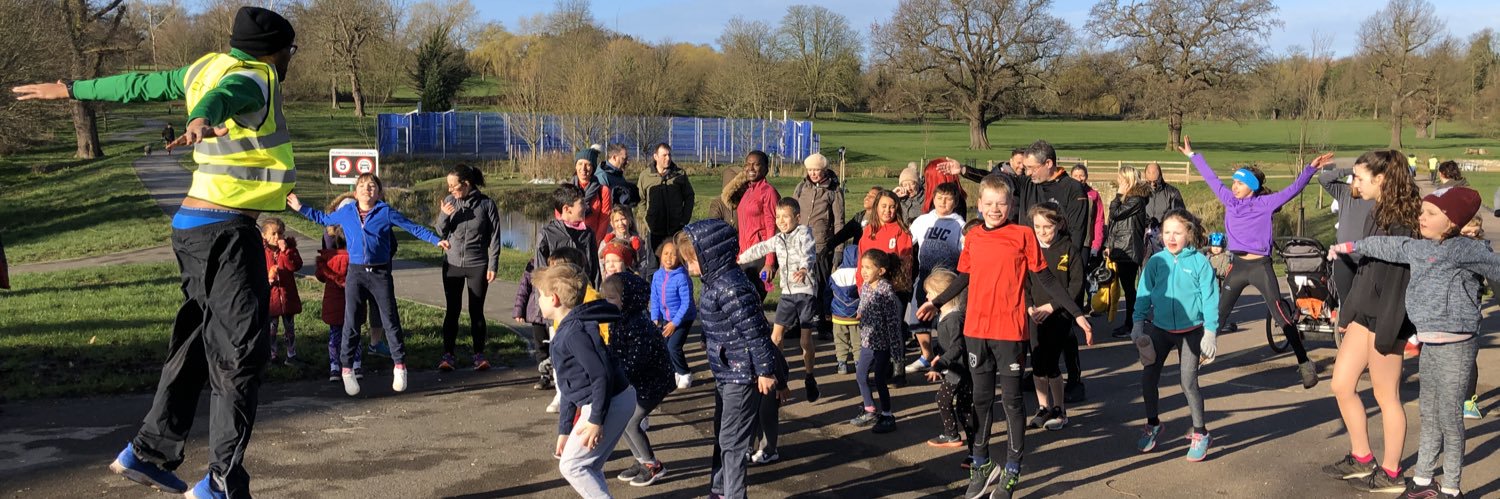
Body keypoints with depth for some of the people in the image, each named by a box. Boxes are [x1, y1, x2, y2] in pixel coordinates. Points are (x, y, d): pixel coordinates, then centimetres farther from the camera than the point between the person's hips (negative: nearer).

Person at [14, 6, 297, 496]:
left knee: (195, 344, 18)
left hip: (195, 225, 9)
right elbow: (223, 97, -36)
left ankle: (149, 452, 26)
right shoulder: (254, 80, -13)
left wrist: (72, 89, 35)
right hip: (224, 231, -9)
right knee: (242, 354, -5)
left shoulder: (209, 67, 11)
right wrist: (202, 122, -58)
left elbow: (141, 84, 21)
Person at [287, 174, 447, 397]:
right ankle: (347, 369, 13)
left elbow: (414, 228, 0)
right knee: (351, 322, 4)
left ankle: (399, 366, 11)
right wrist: (300, 208, 25)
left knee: (390, 320, 3)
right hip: (355, 273, 2)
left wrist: (437, 240, -5)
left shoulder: (386, 212, -2)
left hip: (380, 274, -2)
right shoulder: (346, 213, 6)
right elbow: (323, 218, 25)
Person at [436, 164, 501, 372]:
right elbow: (441, 232, 6)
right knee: (452, 310, 6)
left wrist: (493, 266, -5)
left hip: (478, 265, -2)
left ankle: (479, 354, 15)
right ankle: (448, 354, 12)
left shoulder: (486, 204, -7)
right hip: (452, 264, 2)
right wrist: (444, 216, -14)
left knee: (476, 311, 5)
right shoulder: (449, 201, 0)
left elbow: (494, 237, -3)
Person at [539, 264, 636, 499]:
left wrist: (596, 420, -21)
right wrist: (564, 431, 21)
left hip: (608, 404, -10)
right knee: (588, 466, 17)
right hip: (619, 400, 10)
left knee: (571, 465, -2)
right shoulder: (565, 332, 16)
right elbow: (571, 387, 20)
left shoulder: (575, 332, -18)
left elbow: (602, 375, -24)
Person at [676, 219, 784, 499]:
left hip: (742, 376, -11)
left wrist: (765, 371, -20)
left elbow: (755, 331, -24)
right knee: (722, 434, 22)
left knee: (731, 440, -1)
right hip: (726, 372, 11)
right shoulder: (716, 282, 5)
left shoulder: (731, 288, -26)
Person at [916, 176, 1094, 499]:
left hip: (1010, 330, -4)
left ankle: (1011, 472, 17)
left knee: (1011, 399, 4)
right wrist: (936, 302, 28)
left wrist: (1077, 314, -6)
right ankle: (981, 466, 26)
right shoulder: (972, 237, 6)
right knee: (981, 397, 13)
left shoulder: (1023, 235, -5)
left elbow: (1046, 280, -2)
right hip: (976, 329, 4)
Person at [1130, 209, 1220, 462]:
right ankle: (1152, 424, 28)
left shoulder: (1200, 262, -10)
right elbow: (1144, 294, 2)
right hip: (1159, 329, 3)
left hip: (1191, 331, -3)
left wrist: (1210, 334, -9)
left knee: (1188, 383, -4)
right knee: (1148, 377, 4)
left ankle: (1200, 434, 15)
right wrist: (1138, 324, -5)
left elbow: (1210, 299, -7)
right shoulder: (1155, 262, -3)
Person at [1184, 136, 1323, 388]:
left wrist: (1310, 168, -26)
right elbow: (1212, 179, 13)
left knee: (1281, 315, -6)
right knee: (1218, 312, 9)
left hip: (1261, 266, -4)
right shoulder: (1230, 201, 5)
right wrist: (1192, 155, 20)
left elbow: (1292, 189, -13)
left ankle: (1305, 363, 1)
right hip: (1237, 265, 4)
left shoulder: (1265, 203, -6)